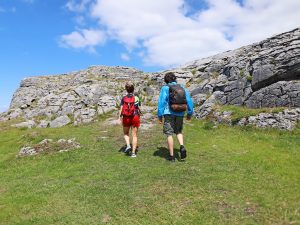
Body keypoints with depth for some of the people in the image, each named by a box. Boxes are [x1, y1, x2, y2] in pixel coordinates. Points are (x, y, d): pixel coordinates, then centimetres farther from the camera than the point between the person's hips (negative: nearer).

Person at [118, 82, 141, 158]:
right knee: (134, 135, 6)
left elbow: (121, 109, -6)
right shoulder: (136, 98, -2)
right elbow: (139, 109, 0)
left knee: (126, 133, 21)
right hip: (135, 117, 0)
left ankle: (128, 145, 0)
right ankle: (133, 152, 6)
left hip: (126, 118, 0)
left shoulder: (124, 98, -2)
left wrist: (120, 117, 1)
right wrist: (138, 115, 18)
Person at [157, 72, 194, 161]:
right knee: (178, 132, 22)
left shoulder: (165, 88, -5)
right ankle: (182, 147, -1)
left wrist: (159, 115, -4)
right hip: (180, 114, 4)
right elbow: (189, 101, 6)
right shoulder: (182, 88, 7)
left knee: (169, 134, 3)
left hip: (169, 114, -4)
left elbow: (161, 102, -10)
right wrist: (189, 113, 14)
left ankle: (171, 156, 6)